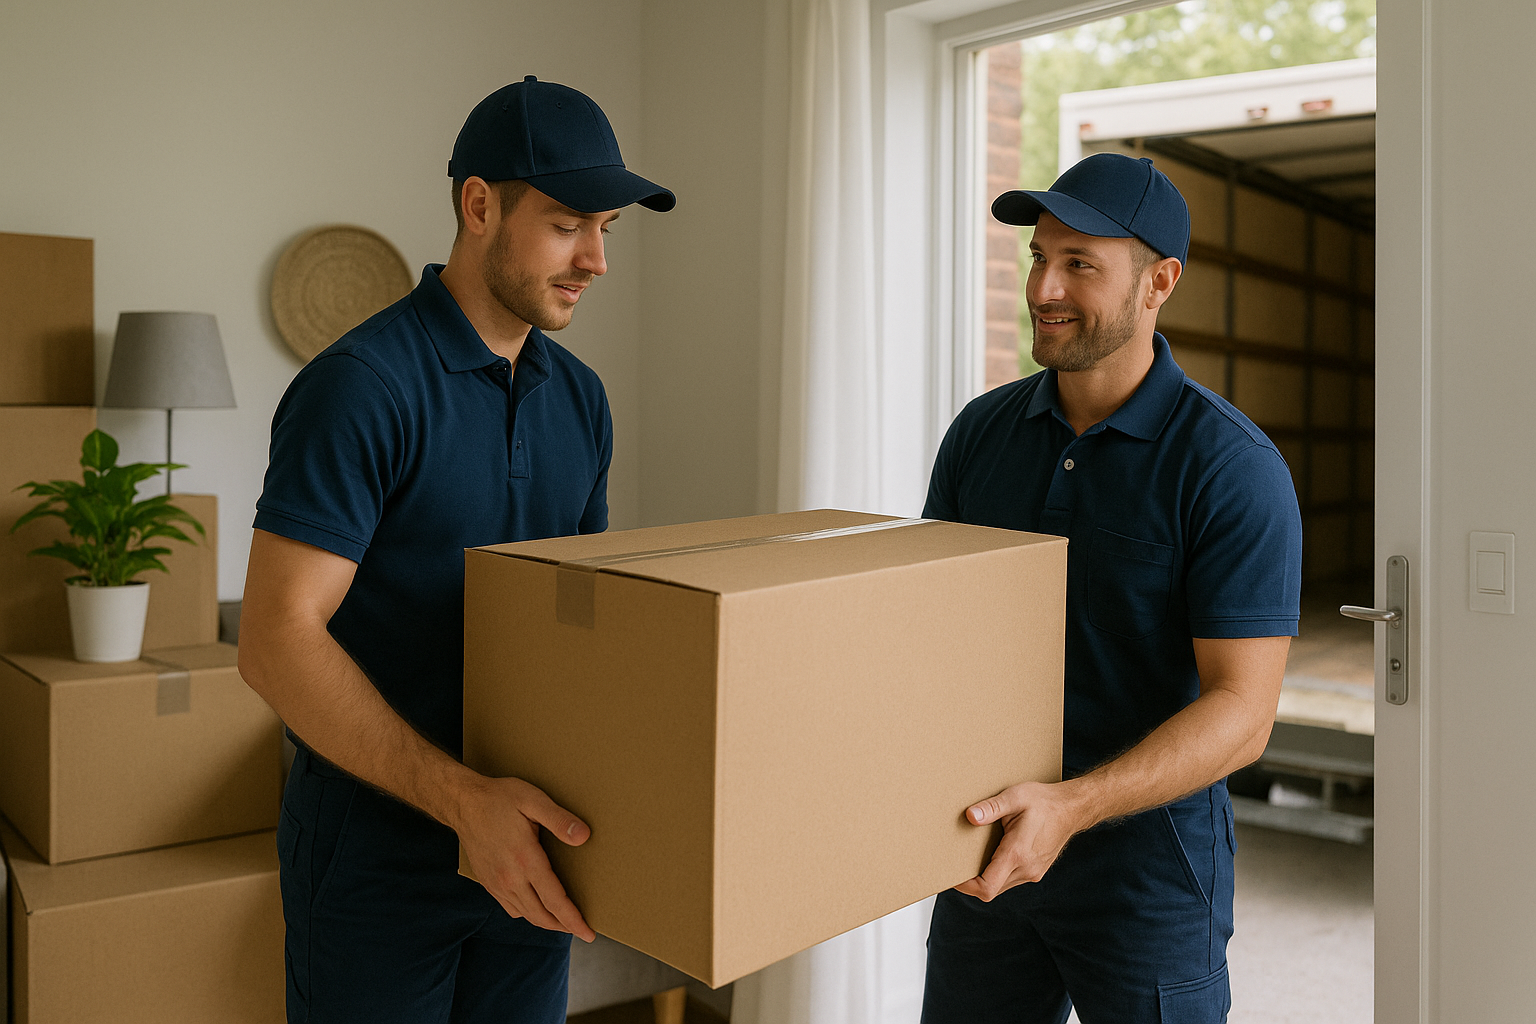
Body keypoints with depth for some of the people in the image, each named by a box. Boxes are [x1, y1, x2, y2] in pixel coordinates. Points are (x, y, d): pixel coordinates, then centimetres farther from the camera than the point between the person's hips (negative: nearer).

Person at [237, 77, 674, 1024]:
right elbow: (277, 637, -22)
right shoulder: (363, 385, -17)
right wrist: (463, 798, -30)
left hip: (525, 842, 6)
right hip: (379, 841, -6)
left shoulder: (579, 396, 5)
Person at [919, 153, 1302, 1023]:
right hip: (990, 855, 5)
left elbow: (1242, 711, -18)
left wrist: (1071, 805, -30)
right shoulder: (983, 431, 1)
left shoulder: (1232, 467, -15)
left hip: (1148, 865, -4)